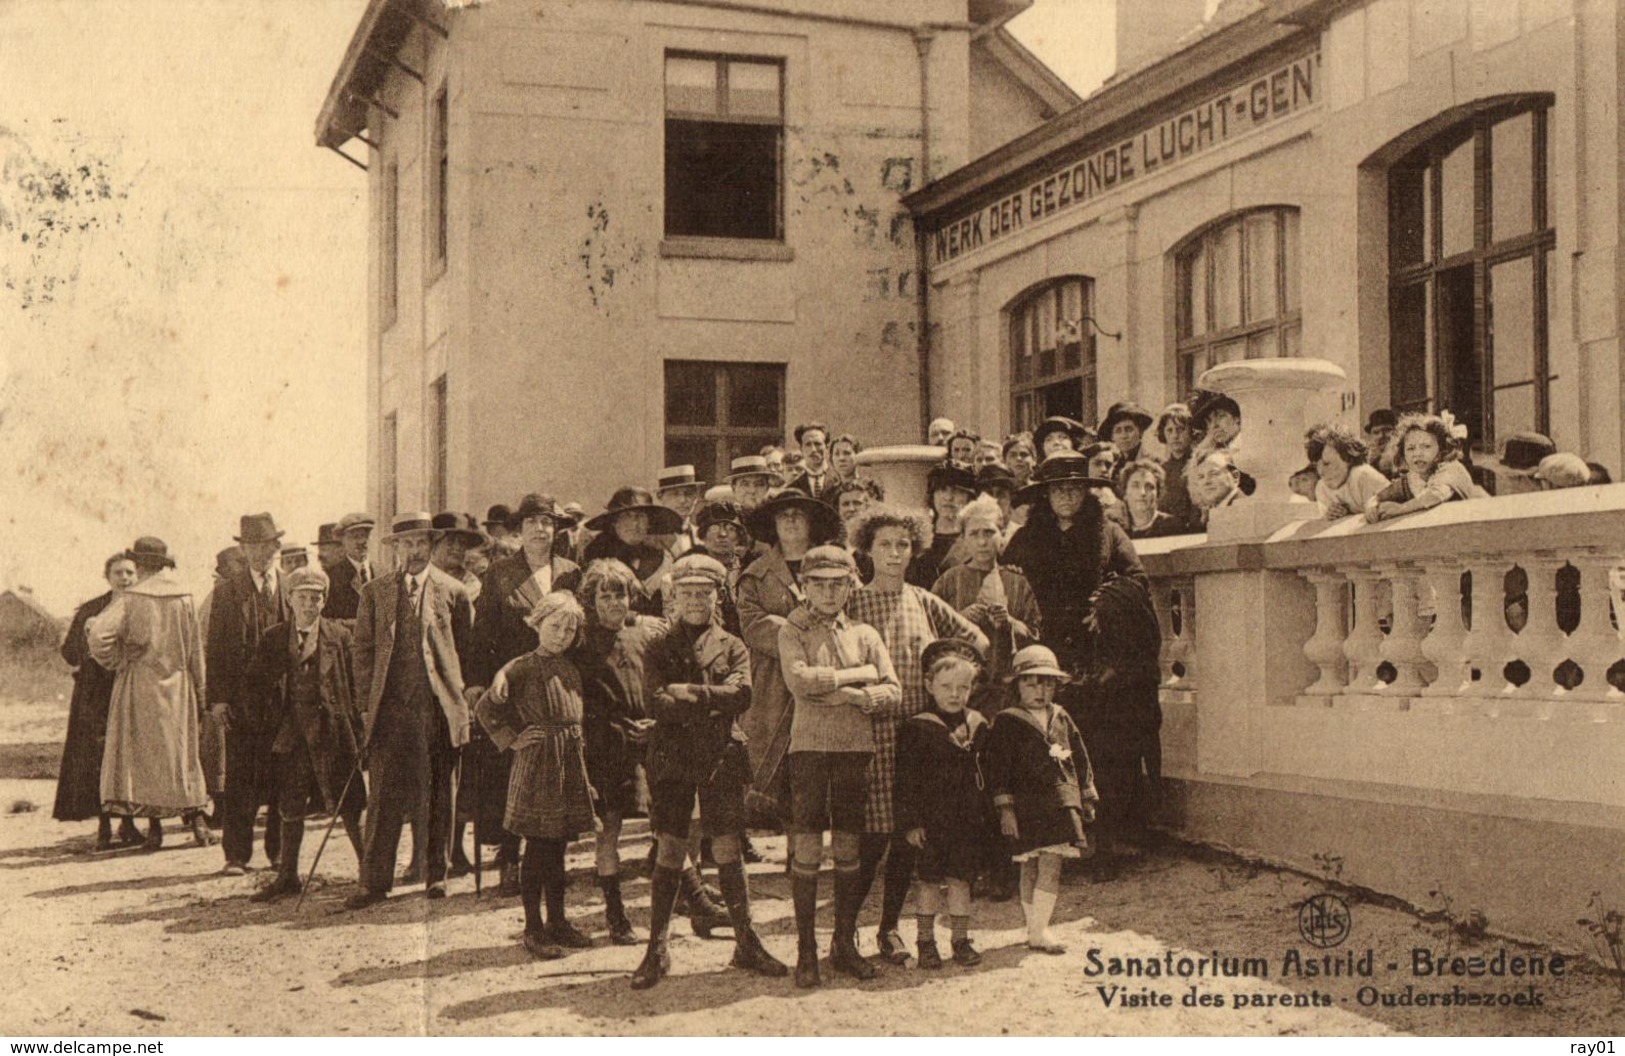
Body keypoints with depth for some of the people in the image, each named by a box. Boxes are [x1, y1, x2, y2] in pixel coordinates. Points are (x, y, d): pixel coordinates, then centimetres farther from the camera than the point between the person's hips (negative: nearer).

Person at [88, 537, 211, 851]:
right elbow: (196, 648, 5)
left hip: (139, 687, -3)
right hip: (177, 685, 3)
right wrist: (199, 692, 12)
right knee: (181, 753, 12)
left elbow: (99, 634, -19)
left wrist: (112, 662, 1)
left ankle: (155, 827, 1)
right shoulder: (184, 597, 1)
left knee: (143, 754, 3)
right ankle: (196, 818, 6)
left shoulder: (129, 598, -9)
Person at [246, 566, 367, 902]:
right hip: (292, 732, 2)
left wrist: (355, 732, -3)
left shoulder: (339, 635, 1)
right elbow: (257, 681, 13)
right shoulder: (274, 638, 6)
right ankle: (288, 877, 18)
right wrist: (277, 713, 2)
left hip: (332, 731, -2)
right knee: (290, 807, 7)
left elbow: (355, 685, 2)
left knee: (347, 805, 0)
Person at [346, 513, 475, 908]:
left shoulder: (453, 592, 6)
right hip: (390, 707, 0)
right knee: (384, 796, -2)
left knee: (439, 794, 7)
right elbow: (363, 649, 10)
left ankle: (437, 873, 19)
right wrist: (368, 697, 2)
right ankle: (374, 880, 2)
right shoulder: (375, 592, 9)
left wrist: (458, 696, 3)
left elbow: (466, 649, 8)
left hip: (439, 706, 0)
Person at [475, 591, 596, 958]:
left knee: (558, 848, 12)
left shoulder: (571, 669, 11)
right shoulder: (522, 668, -9)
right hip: (537, 765, -6)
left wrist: (583, 772, 16)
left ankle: (557, 922, 21)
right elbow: (485, 708, -7)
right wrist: (512, 740, -8)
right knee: (537, 848, -1)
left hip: (570, 765, 6)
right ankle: (533, 928, 6)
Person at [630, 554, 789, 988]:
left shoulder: (732, 647, 9)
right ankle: (656, 951, 7)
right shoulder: (659, 647, 7)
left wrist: (689, 694, -12)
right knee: (669, 852, 0)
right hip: (672, 758, -1)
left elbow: (741, 695, -9)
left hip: (722, 757, 1)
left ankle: (746, 944, 12)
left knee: (728, 851, 2)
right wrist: (712, 701, -13)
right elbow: (657, 701, -9)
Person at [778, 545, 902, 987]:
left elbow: (893, 693, 4)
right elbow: (799, 680, -14)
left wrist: (852, 697, -12)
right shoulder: (792, 631, 4)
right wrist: (857, 674, -8)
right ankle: (806, 950, 4)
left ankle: (845, 944, 16)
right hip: (809, 745, -3)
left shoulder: (864, 634, 12)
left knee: (849, 848, 6)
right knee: (807, 848, -3)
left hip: (856, 746, 3)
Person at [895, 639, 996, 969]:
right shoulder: (916, 729, -7)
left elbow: (985, 774, 17)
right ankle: (925, 941, 11)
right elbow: (906, 780, -7)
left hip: (967, 818, 3)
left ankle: (961, 939, 16)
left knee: (960, 879, 7)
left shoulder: (977, 726, 8)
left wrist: (985, 814, 15)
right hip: (930, 818, -3)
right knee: (928, 880, 2)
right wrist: (910, 821, -11)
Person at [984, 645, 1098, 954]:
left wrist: (1087, 796, 22)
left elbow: (1080, 759, 22)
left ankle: (1039, 929, -1)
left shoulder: (1061, 719, 14)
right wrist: (1005, 808, -9)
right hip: (1025, 805, -3)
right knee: (1030, 869, 2)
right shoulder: (1006, 722, -1)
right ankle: (1036, 932, 8)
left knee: (1051, 866, -5)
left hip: (1060, 802, 4)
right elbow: (998, 767, -4)